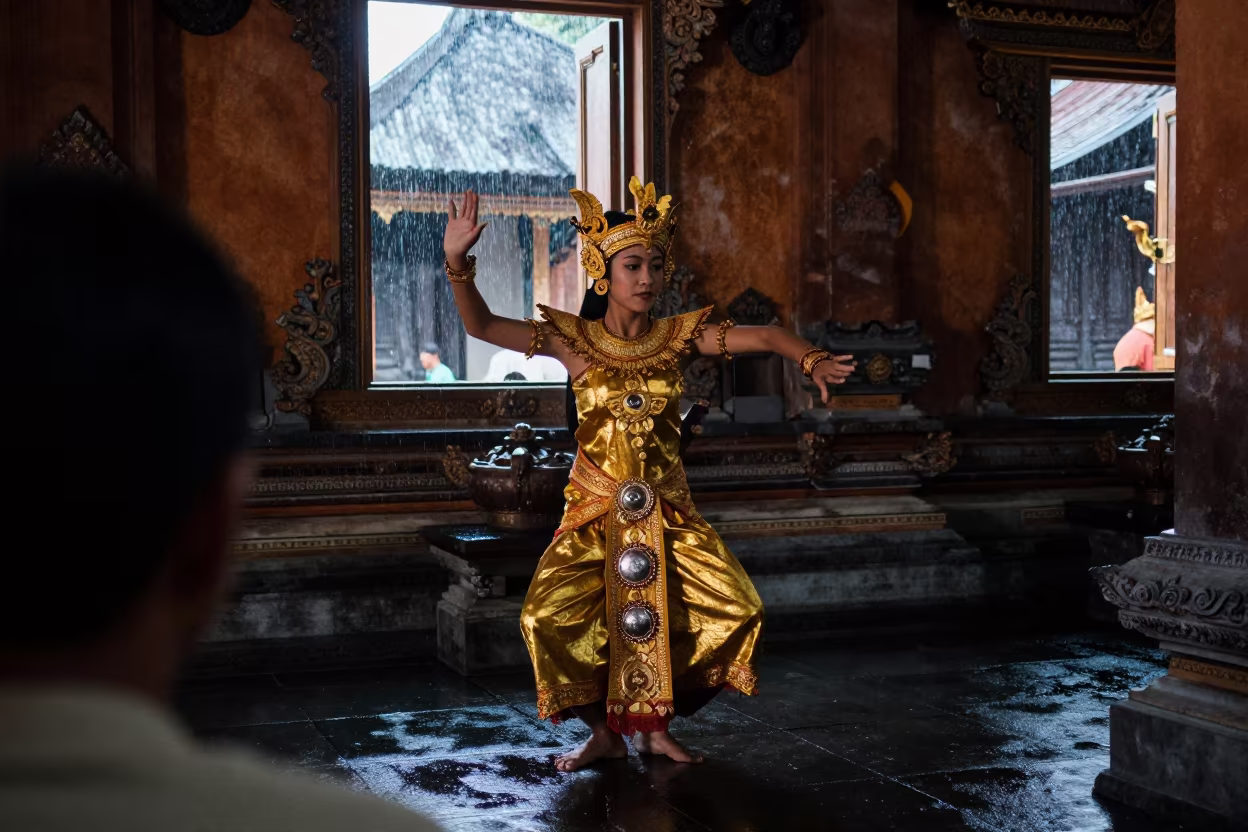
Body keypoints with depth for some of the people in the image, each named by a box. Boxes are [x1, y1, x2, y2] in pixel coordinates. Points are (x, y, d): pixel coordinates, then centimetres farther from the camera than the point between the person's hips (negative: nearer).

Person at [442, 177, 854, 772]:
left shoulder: (678, 336, 1)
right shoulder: (574, 340, -4)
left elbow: (766, 337, -2)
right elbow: (481, 326, -9)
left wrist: (812, 360, -21)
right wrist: (458, 263, -24)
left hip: (667, 511, 2)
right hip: (595, 510, -2)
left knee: (738, 607, -11)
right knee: (548, 617, -21)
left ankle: (655, 724, 11)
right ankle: (604, 730, 7)